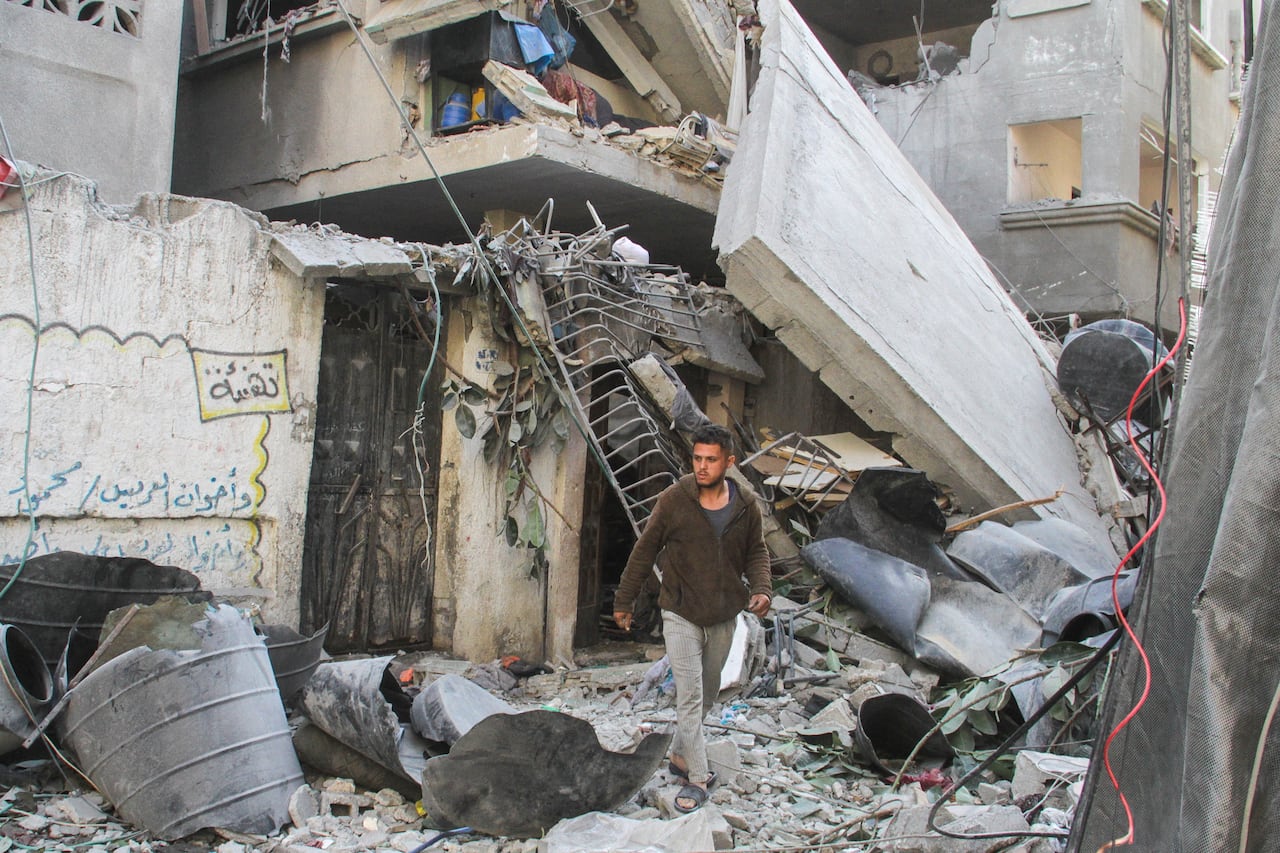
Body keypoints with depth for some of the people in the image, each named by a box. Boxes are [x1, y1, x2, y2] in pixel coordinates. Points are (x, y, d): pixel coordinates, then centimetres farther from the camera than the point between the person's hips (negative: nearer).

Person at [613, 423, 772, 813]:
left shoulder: (746, 505, -3)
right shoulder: (674, 499, -12)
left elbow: (756, 552, 9)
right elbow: (645, 551, -3)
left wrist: (761, 589, -11)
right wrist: (624, 601, 1)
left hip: (723, 616, 4)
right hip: (681, 615, -4)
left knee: (707, 693, 17)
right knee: (690, 696, -6)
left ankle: (680, 754, 36)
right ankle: (697, 778, 3)